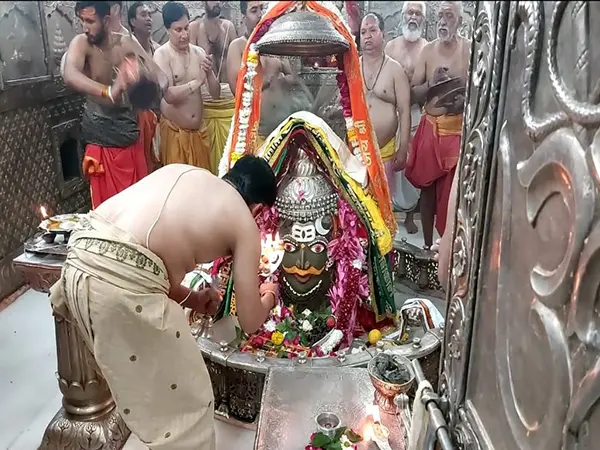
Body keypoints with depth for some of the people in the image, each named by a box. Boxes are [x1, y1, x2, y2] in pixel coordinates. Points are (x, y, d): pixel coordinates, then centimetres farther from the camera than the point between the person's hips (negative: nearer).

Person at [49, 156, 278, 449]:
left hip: (79, 263, 8)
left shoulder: (179, 171, 24)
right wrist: (268, 295, 33)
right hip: (123, 285, -8)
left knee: (140, 380, 33)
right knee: (186, 400, 16)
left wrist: (189, 298, 34)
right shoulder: (244, 223, 8)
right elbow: (250, 322, 11)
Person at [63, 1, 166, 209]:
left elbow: (158, 74, -9)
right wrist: (107, 92, -49)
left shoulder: (126, 43, -3)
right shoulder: (81, 43, -12)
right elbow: (70, 76, -31)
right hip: (101, 136, -3)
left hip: (130, 131, 3)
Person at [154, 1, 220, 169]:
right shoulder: (161, 54, -9)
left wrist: (209, 73, -16)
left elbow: (216, 94, 1)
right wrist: (197, 81, -16)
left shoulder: (199, 52, 4)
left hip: (199, 130, 4)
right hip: (174, 131, -4)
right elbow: (169, 95, -20)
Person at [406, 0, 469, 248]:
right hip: (430, 128, 3)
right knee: (426, 186, 7)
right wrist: (432, 84, -13)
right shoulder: (427, 51, 7)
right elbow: (414, 94, 5)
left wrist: (464, 102, -22)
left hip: (458, 129, -3)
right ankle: (427, 245, 21)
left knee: (453, 190, -2)